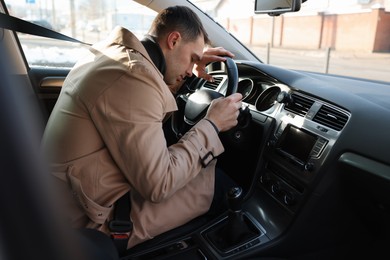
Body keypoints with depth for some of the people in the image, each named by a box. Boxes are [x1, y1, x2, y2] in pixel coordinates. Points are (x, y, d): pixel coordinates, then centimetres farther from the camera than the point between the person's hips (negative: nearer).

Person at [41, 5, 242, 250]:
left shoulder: (114, 53, 5)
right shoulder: (133, 79, -26)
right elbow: (158, 185, -24)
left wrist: (187, 73, 13)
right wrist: (212, 125, -14)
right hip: (104, 220, -10)